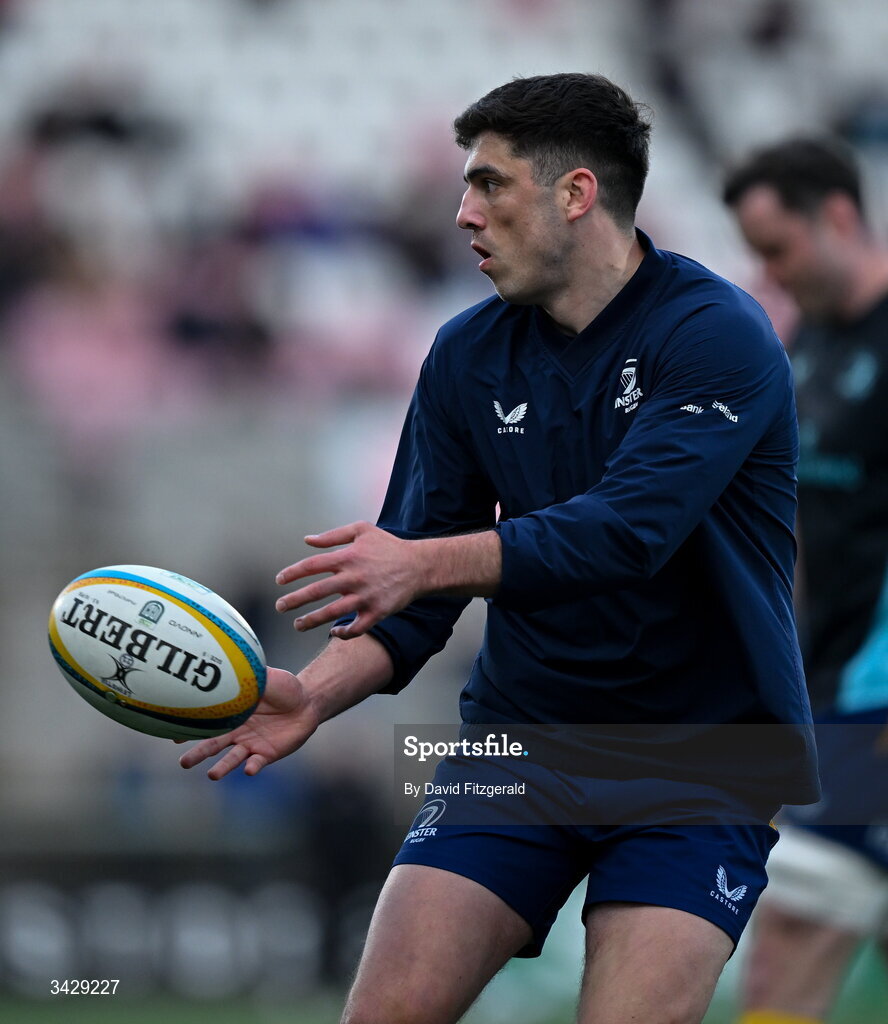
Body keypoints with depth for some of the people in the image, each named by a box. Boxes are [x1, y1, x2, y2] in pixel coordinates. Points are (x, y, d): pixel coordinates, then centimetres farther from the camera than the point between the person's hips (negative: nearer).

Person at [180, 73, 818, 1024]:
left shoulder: (717, 335, -13)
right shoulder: (467, 355, 5)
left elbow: (627, 529, -27)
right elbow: (408, 588, 6)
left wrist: (425, 563, -36)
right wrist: (318, 692, -14)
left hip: (697, 758, -4)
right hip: (519, 737, 5)